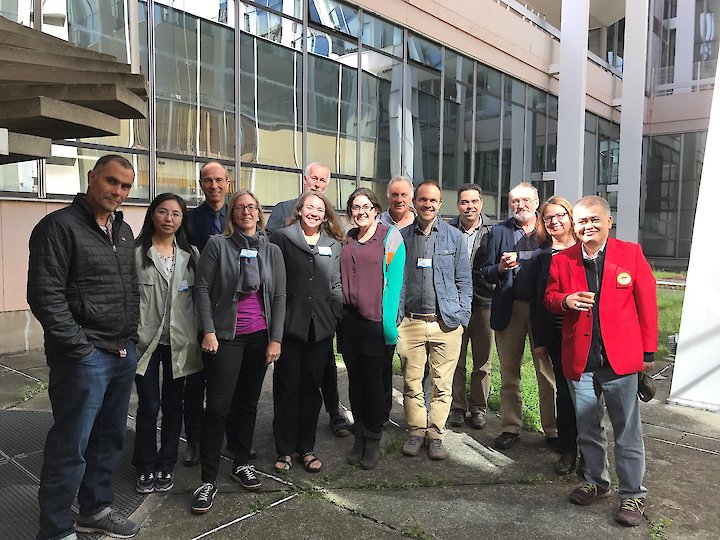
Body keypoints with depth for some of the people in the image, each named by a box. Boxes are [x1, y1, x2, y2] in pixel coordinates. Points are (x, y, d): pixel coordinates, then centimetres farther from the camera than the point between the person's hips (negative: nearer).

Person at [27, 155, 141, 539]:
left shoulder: (123, 231, 14)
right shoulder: (59, 226, -9)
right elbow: (45, 294, -15)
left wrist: (131, 336, 12)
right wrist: (78, 346, -17)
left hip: (124, 354, 8)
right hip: (84, 357, -7)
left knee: (109, 438, 16)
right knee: (70, 446, 1)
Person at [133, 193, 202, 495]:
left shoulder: (191, 255, 6)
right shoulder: (136, 252, -5)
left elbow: (199, 296, 8)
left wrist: (199, 335, 3)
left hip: (179, 341, 3)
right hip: (145, 339, -3)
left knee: (173, 405, 12)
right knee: (148, 406, 2)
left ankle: (166, 465, 28)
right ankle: (146, 467, 22)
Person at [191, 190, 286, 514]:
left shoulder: (272, 251, 6)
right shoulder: (217, 245, -3)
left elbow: (279, 297, 4)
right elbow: (203, 288, -4)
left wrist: (275, 339, -1)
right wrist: (208, 331, -10)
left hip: (260, 337, 3)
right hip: (225, 337, -3)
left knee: (248, 402, 12)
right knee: (218, 406, -4)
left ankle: (241, 464, 29)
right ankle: (209, 480, 7)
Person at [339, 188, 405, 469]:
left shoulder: (390, 236, -3)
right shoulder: (347, 239, 12)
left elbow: (394, 280, -8)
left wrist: (389, 322, -15)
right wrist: (337, 314, 9)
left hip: (376, 322, -5)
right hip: (349, 320, 5)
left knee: (374, 380, 3)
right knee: (355, 380, 11)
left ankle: (373, 441, 18)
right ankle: (359, 438, 24)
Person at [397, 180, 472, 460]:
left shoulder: (454, 236, 5)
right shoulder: (401, 237, 6)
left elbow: (464, 280, 7)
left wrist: (462, 316, -2)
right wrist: (394, 315, 1)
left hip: (446, 322, 0)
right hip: (411, 322, 1)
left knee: (443, 384, 5)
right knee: (412, 382, 7)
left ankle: (436, 435, 19)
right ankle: (416, 431, 23)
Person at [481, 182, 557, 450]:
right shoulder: (498, 232, 7)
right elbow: (486, 273, 6)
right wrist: (500, 268, -14)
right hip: (509, 310, 1)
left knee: (548, 372, 5)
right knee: (508, 373, 9)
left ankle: (553, 430, 18)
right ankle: (510, 427, 21)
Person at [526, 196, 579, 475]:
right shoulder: (540, 256, 7)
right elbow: (536, 300, 6)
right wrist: (539, 340, 3)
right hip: (558, 336, 1)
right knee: (564, 391, 6)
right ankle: (568, 450, 21)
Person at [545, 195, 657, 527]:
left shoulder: (631, 253, -2)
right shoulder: (562, 260, 3)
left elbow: (646, 303, 0)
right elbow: (549, 298, 12)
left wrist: (648, 352, 0)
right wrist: (565, 300, -12)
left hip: (620, 360, -2)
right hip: (579, 361, 3)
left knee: (627, 433, 7)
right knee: (587, 430, 17)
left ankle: (633, 494, 23)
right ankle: (596, 483, 36)